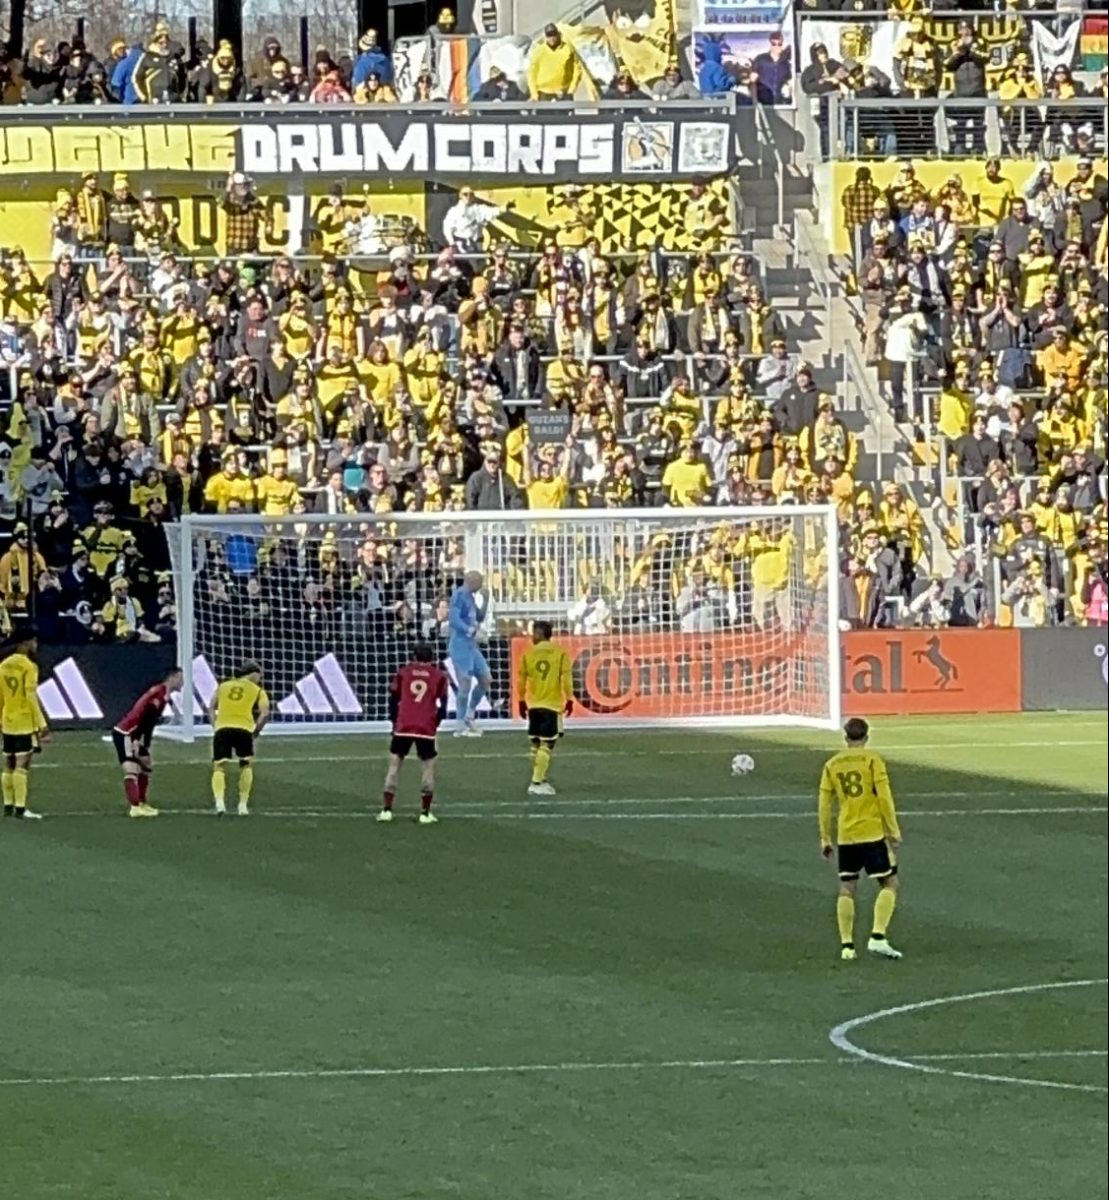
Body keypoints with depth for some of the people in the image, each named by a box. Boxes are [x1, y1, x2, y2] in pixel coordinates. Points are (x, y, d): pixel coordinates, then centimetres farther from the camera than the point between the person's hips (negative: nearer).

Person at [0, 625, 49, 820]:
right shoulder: (28, 666, -12)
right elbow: (31, 696, -18)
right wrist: (42, 724, -17)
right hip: (25, 724, -7)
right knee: (21, 766, -7)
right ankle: (20, 808, -9)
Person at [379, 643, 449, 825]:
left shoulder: (403, 673, 8)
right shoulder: (438, 676, 6)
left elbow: (393, 699, 10)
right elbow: (443, 704, 6)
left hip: (403, 727, 1)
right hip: (427, 728, -1)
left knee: (394, 764, 9)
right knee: (428, 767, 10)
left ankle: (387, 810, 4)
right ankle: (425, 813, 7)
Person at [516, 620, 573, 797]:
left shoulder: (529, 653, 3)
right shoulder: (560, 653, -2)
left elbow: (521, 678, 5)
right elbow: (566, 676, -9)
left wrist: (522, 701, 15)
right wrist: (569, 699, -2)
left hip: (533, 705, 3)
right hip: (552, 705, -3)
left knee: (536, 743, 16)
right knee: (547, 745, -5)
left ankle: (539, 780, 21)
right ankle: (536, 783, -14)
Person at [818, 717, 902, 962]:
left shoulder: (832, 765, 7)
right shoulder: (872, 760, -4)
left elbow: (825, 804, 7)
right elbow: (884, 797, -10)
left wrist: (825, 838, 14)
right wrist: (894, 829, -3)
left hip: (846, 837, 4)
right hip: (873, 833, -4)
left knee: (847, 889, 9)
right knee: (889, 883, 6)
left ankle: (846, 946, 6)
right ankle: (878, 937, -8)